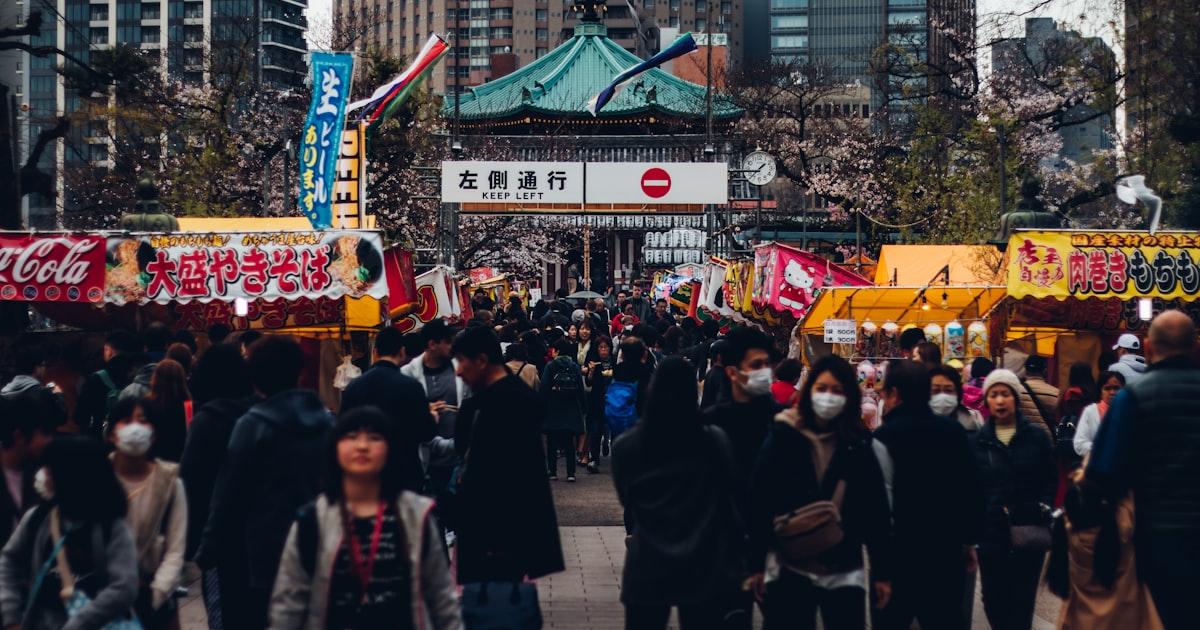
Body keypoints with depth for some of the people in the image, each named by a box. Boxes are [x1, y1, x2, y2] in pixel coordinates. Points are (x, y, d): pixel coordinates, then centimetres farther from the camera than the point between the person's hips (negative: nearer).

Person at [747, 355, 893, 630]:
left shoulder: (859, 445, 3)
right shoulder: (782, 437, -2)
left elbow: (876, 511, 4)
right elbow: (759, 502, -2)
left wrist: (882, 572, 3)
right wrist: (756, 565, -4)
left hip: (844, 571, 2)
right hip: (789, 568, -1)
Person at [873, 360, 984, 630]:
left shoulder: (884, 436, -14)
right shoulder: (954, 430, 2)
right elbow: (972, 487, 6)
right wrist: (969, 540, 15)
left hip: (898, 550, -5)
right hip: (946, 548, 5)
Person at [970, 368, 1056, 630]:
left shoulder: (1036, 436, 4)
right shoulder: (978, 441, 6)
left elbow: (1050, 480, 7)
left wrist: (1042, 509, -7)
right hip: (991, 533, 1)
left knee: (1022, 599, 2)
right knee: (993, 599, 2)